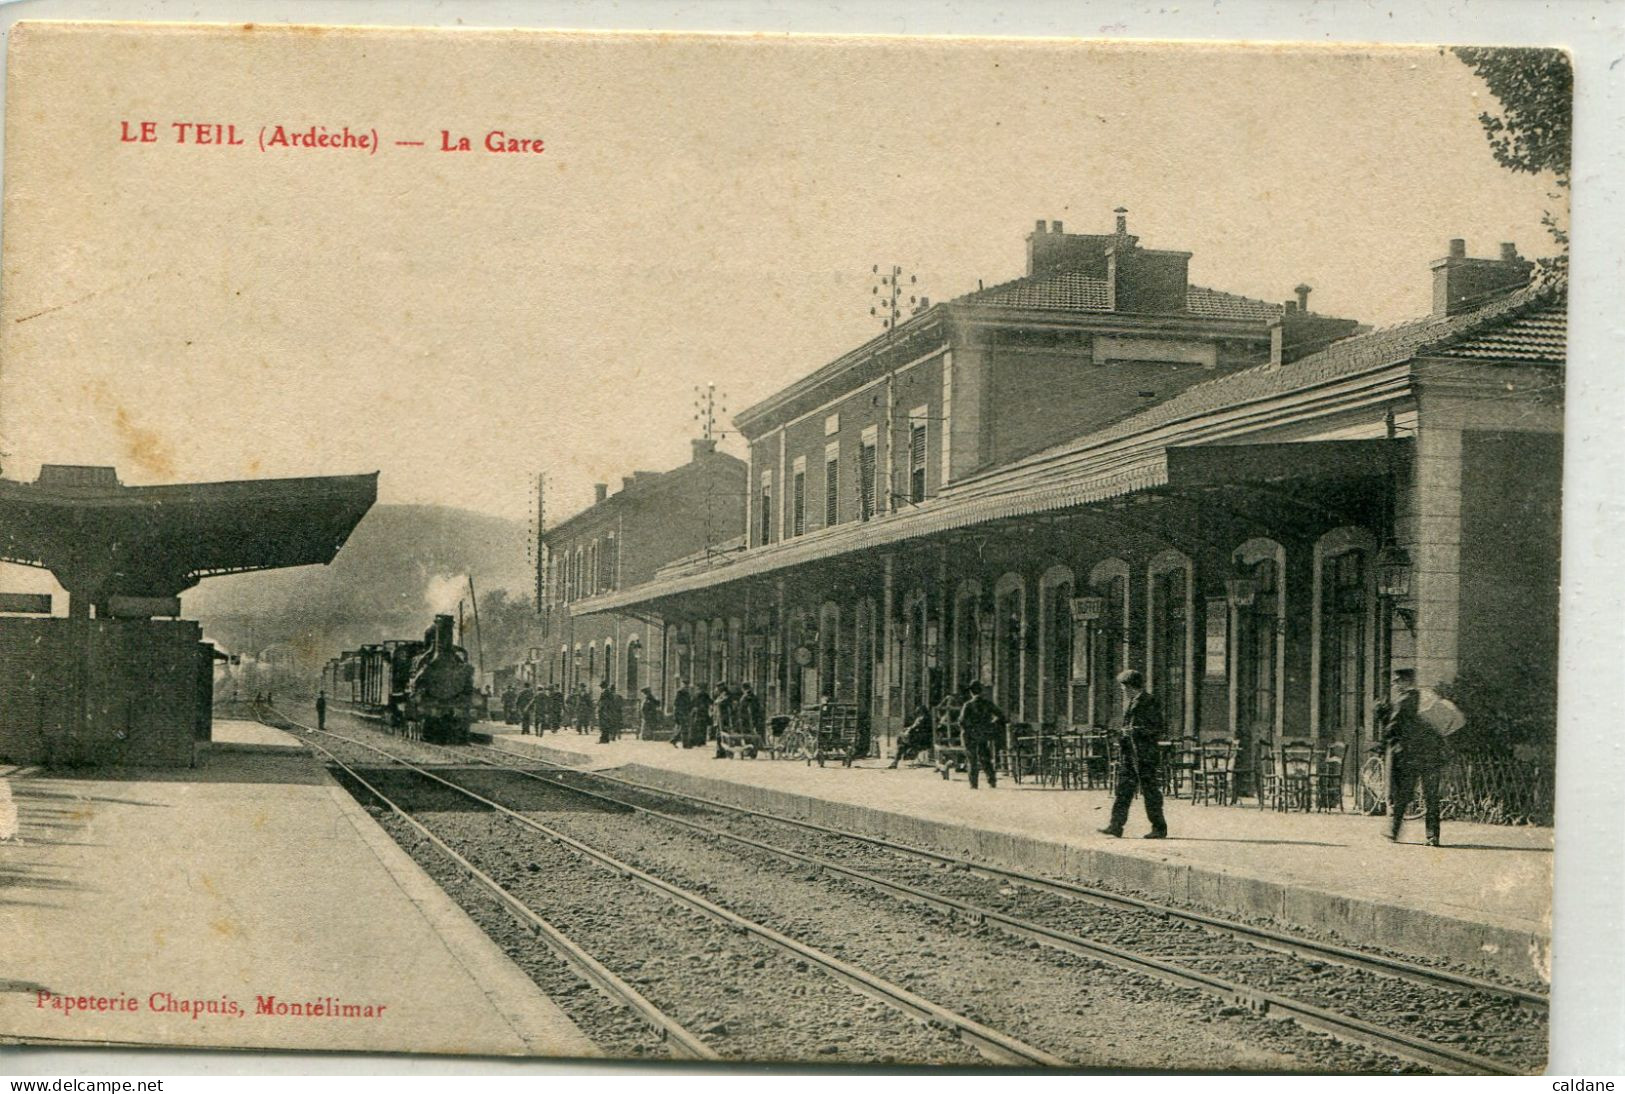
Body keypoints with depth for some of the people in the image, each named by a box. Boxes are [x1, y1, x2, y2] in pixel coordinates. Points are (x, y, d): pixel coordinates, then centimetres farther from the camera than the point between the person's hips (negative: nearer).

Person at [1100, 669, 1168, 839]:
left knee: (1150, 791, -3)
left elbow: (1157, 730, -12)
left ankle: (1159, 829, 5)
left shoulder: (1150, 702, -10)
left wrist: (1136, 731, -18)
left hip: (1146, 754, -8)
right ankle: (1116, 826, 3)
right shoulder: (1129, 702, 15)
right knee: (1123, 789, 3)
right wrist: (1122, 732, 10)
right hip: (1129, 753, 8)